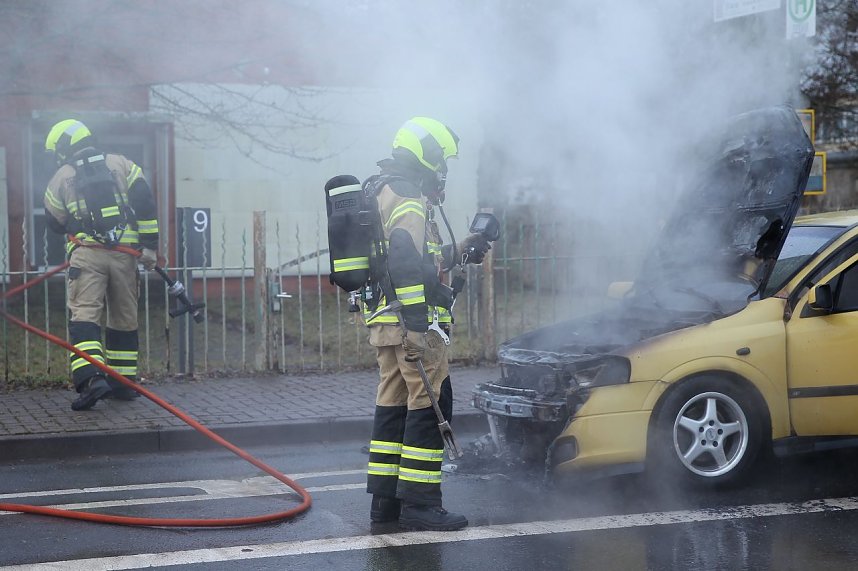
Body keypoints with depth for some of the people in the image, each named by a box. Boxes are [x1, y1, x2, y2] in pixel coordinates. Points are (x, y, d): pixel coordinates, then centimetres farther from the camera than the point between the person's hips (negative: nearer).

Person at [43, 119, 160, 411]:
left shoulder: (61, 177, 9)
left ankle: (91, 378, -26)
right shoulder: (121, 164, 11)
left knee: (84, 316, -7)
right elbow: (146, 203, 2)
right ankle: (123, 383, 19)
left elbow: (55, 222, 18)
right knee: (124, 319, 13)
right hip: (124, 254, 3)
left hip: (86, 254, -3)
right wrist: (149, 245, 2)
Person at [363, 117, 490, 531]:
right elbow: (406, 263, -22)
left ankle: (385, 499, 15)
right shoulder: (406, 195, -11)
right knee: (430, 403, -8)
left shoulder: (383, 193, 23)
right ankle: (419, 502, -9)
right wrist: (417, 325, -25)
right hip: (409, 320, -11)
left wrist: (458, 252, 31)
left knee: (394, 403, 12)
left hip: (385, 321, 11)